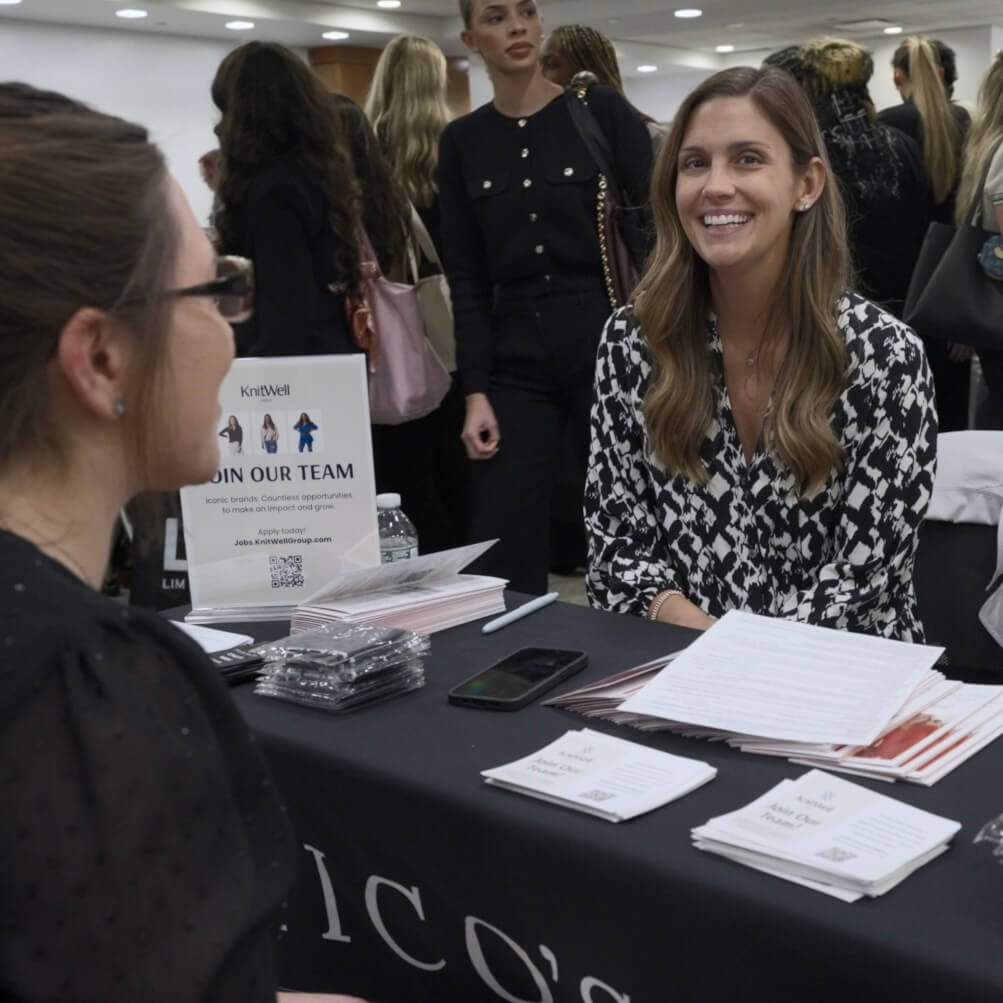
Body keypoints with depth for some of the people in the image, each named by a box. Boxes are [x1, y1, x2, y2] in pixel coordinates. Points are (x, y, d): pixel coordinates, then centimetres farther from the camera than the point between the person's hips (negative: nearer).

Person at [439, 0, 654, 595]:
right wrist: (476, 391, -2)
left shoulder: (603, 111, -1)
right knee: (501, 559, 0)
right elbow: (467, 278, 6)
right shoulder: (463, 142, 7)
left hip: (607, 345, -2)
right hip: (515, 361, 3)